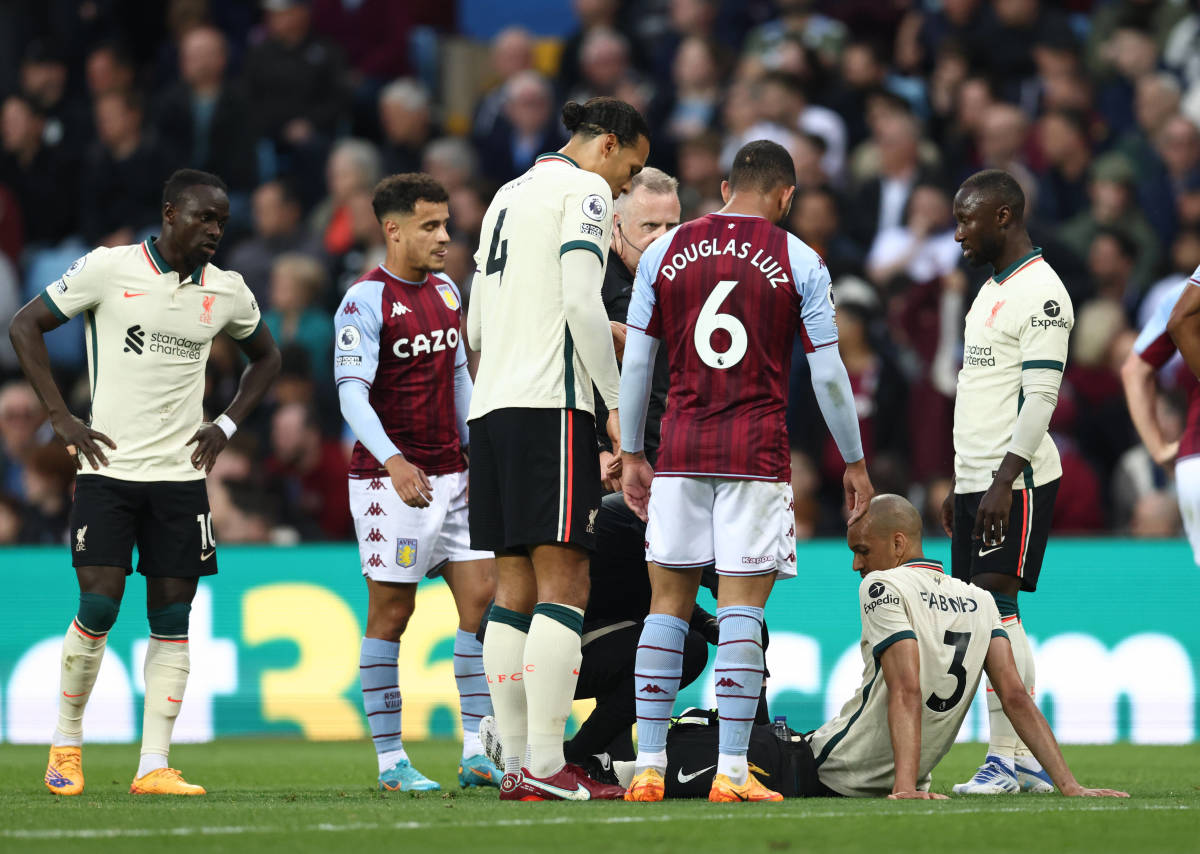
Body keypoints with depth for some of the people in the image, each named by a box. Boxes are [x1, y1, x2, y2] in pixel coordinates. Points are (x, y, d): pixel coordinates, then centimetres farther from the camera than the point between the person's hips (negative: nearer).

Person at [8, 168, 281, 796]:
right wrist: (61, 419, -5)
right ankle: (66, 743, 9)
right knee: (99, 604, -11)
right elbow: (25, 326, 0)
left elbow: (266, 356, 25)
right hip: (108, 466, -4)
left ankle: (154, 767, 1)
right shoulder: (108, 269, -5)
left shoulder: (228, 292, 6)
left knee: (172, 618, -1)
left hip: (181, 473, 4)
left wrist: (226, 425, 10)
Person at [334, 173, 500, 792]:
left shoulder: (446, 291, 13)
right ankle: (390, 760, 3)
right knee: (391, 612, -3)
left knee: (483, 596, -1)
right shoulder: (366, 300, -11)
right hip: (390, 479, -7)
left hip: (451, 476, 7)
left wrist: (477, 452, 18)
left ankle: (476, 753, 3)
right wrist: (392, 462, -32)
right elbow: (351, 394, -19)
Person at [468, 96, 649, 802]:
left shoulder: (510, 195, 24)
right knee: (563, 583, -10)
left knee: (516, 588, 7)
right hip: (550, 403, -9)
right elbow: (582, 306, -14)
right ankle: (546, 769, -15)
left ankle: (515, 765, 5)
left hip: (491, 403, 9)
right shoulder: (584, 191, -2)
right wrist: (616, 403, -10)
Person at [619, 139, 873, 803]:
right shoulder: (799, 262, 0)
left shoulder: (664, 252, 7)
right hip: (757, 451, -2)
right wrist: (854, 462, 11)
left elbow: (635, 361, 7)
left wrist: (631, 455, 15)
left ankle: (648, 768, 4)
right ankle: (731, 771, -6)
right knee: (741, 608, -2)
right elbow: (827, 375, 1)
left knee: (668, 604, 7)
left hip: (679, 450, 2)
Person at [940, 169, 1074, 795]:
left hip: (1014, 480, -10)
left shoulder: (1040, 292, -11)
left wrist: (1004, 481, -23)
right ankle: (1026, 761, 8)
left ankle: (1006, 760, -13)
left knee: (995, 608, -13)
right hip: (979, 479, 10)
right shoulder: (992, 290, 19)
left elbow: (1040, 396, -18)